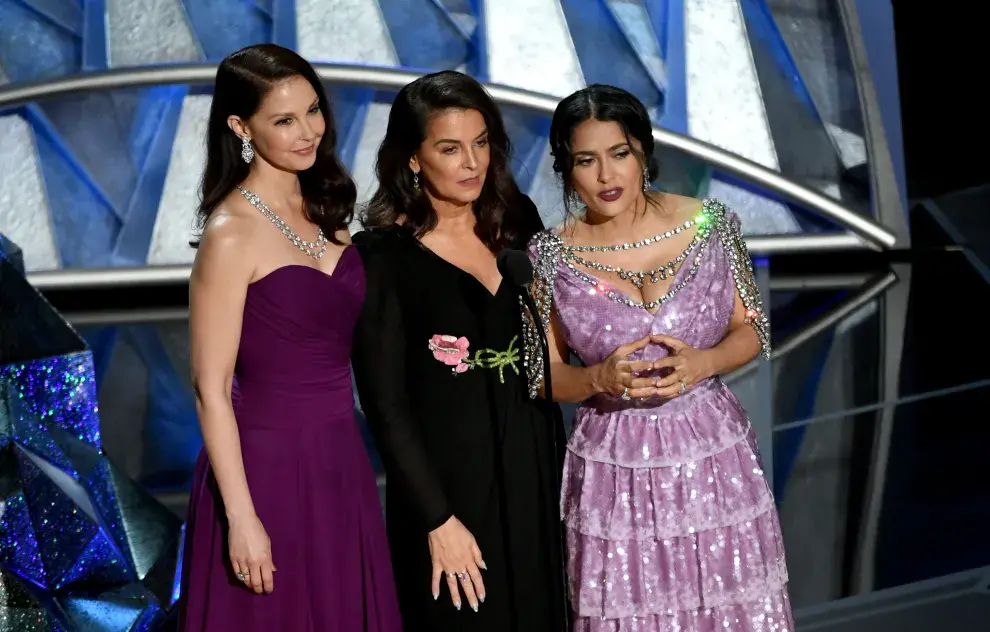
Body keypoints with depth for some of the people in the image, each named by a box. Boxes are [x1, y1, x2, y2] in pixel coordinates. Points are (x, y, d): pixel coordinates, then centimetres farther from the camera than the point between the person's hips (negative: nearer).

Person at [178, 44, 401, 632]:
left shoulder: (323, 208, 6)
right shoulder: (232, 232, -15)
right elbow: (211, 389, -16)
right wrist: (242, 517, -18)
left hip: (341, 461, 7)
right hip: (269, 467, -7)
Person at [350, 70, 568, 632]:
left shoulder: (518, 221, 2)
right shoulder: (383, 254, -12)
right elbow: (385, 404, -12)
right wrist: (438, 520, -14)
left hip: (535, 476, 5)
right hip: (449, 479, -5)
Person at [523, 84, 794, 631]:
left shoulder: (710, 225, -4)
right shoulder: (550, 256, -6)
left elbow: (752, 330, 4)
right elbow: (544, 375, 1)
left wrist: (703, 363, -16)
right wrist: (601, 379, -19)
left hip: (713, 454, 1)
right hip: (614, 465, -1)